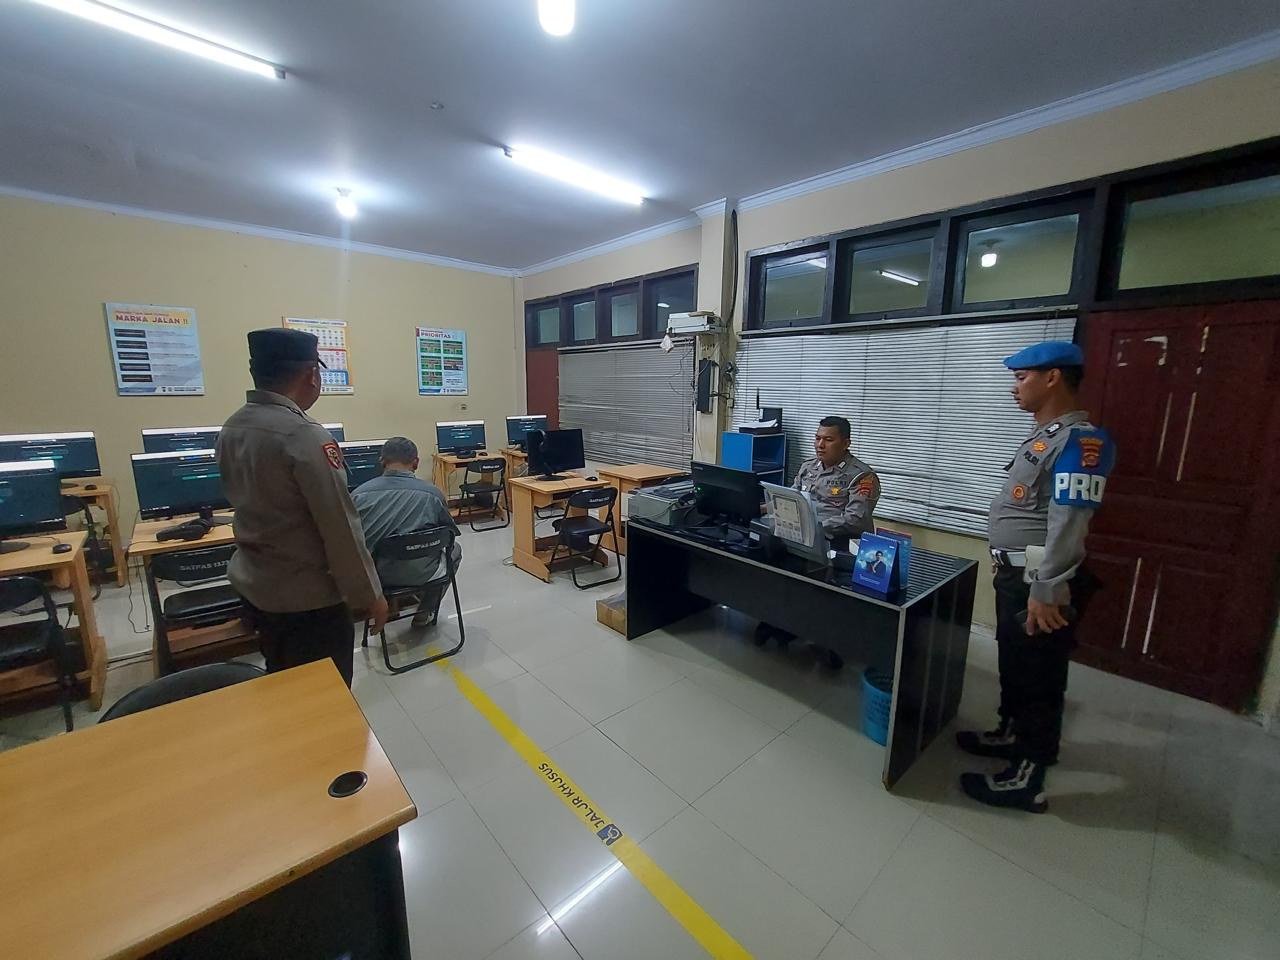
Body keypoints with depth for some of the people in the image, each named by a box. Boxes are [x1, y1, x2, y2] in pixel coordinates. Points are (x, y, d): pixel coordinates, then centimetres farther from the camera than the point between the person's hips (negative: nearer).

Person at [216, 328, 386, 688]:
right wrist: (368, 595, -12)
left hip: (253, 586, 8)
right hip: (307, 599, -8)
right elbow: (340, 529, -22)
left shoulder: (230, 429, 2)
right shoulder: (306, 437, -25)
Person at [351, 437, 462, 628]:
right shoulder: (431, 493, -7)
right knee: (454, 549, 28)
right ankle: (425, 611, 23)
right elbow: (451, 532, 7)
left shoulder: (359, 493, -4)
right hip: (417, 574, -4)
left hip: (372, 574, 4)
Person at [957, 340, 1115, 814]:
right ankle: (1012, 734, 42)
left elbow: (1069, 522, -24)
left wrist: (1047, 591, -24)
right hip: (1014, 575, 9)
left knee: (1038, 677, 5)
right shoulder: (1044, 436, 12)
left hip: (1038, 583, -9)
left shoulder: (1079, 440, -19)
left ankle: (1026, 779, 19)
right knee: (1014, 663, 23)